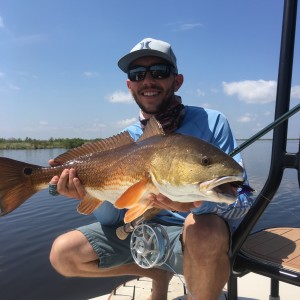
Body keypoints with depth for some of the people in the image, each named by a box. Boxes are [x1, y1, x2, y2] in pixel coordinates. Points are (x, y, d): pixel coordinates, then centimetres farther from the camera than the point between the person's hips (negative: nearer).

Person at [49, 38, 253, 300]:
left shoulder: (210, 122, -12)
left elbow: (242, 202, -15)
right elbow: (112, 218, -1)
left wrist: (199, 202, -36)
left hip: (200, 237, -4)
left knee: (204, 228, -38)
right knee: (63, 254, -4)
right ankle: (159, 273, 15)